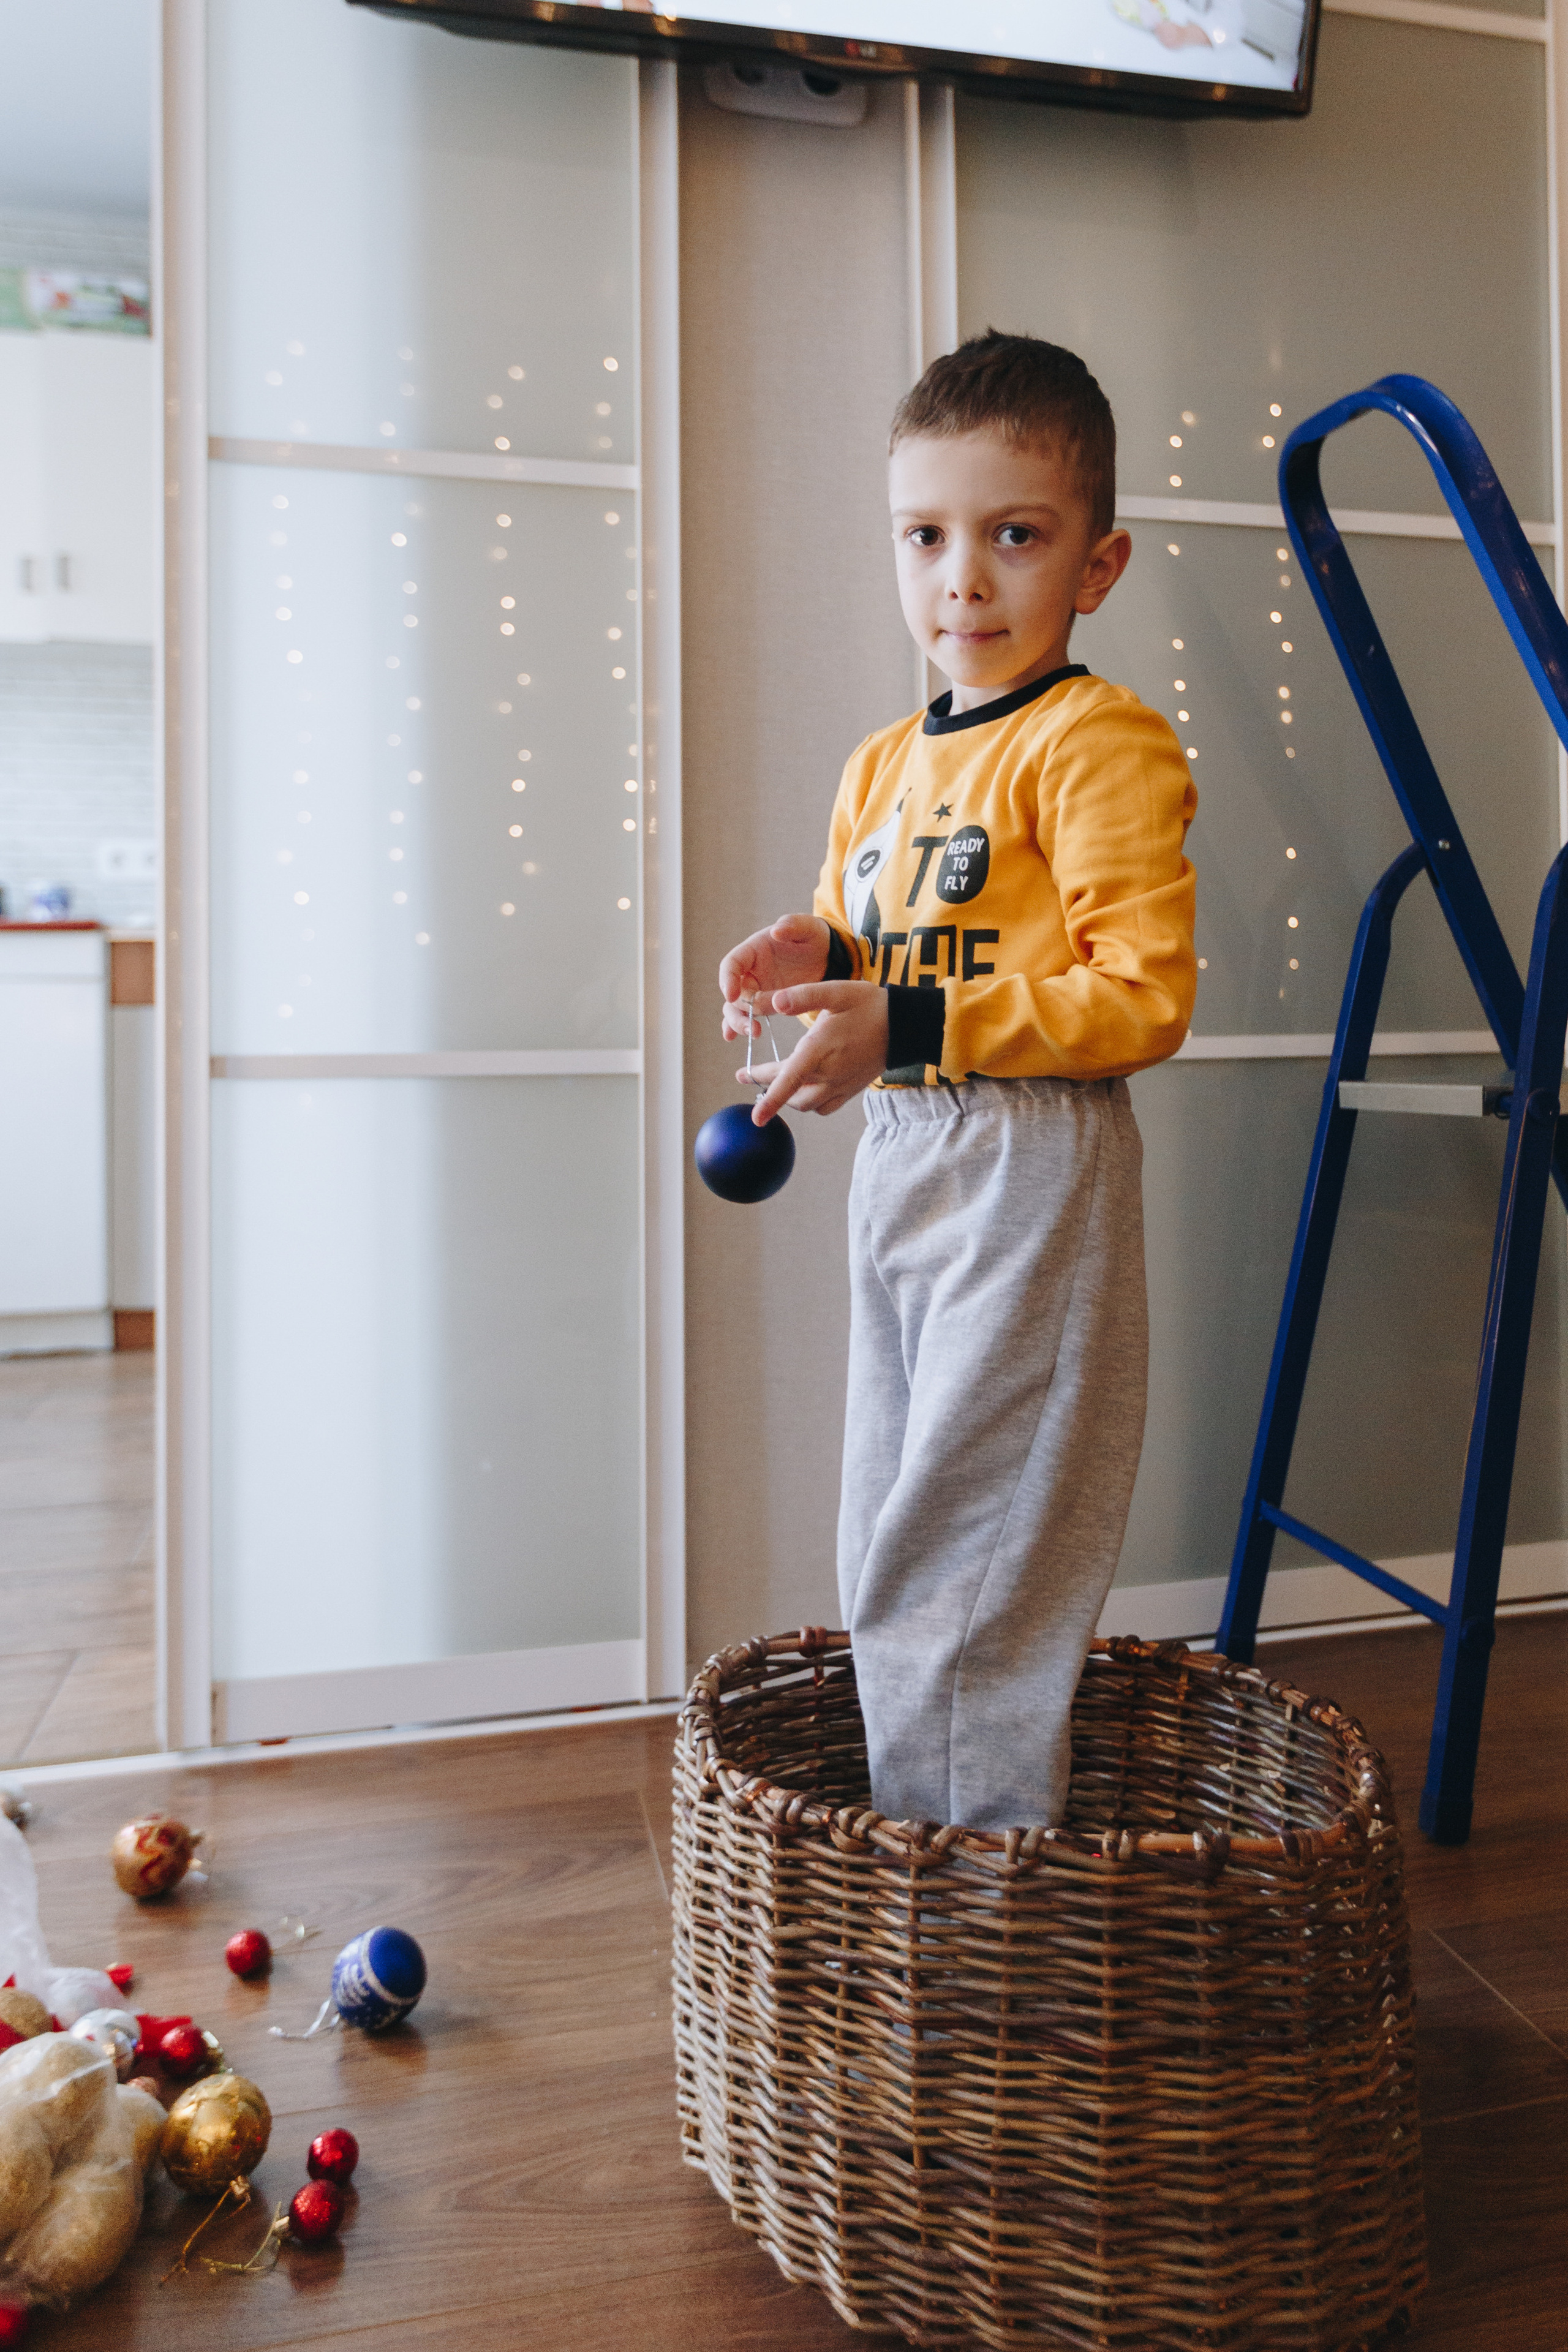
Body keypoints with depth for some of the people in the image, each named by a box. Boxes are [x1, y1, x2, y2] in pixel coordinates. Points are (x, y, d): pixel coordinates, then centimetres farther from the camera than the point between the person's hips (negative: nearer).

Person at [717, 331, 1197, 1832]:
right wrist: (812, 959, 1)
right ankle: (911, 1841, 34)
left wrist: (908, 1026, -26)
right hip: (895, 1169, 9)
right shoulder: (882, 764, 16)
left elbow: (1144, 992, -19)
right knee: (889, 1559, 17)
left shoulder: (1102, 746, -10)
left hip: (1032, 1174, -9)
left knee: (966, 1571, -5)